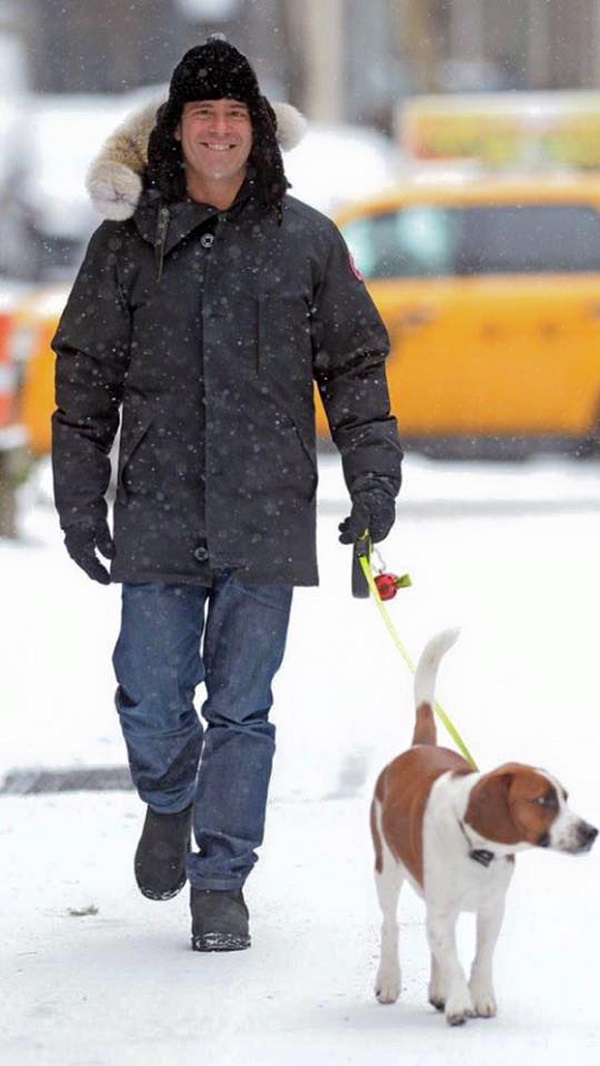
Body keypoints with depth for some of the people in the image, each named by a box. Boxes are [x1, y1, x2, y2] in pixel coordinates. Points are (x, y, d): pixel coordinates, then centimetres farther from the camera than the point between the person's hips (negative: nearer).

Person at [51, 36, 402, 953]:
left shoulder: (306, 242, 6)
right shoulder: (127, 244, 6)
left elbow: (355, 364, 11)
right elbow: (86, 377, 10)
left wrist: (374, 475, 1)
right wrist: (79, 499, 4)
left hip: (267, 513, 0)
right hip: (159, 510, 0)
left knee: (241, 707, 1)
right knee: (152, 700, -2)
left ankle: (222, 883, 10)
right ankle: (170, 803, 30)